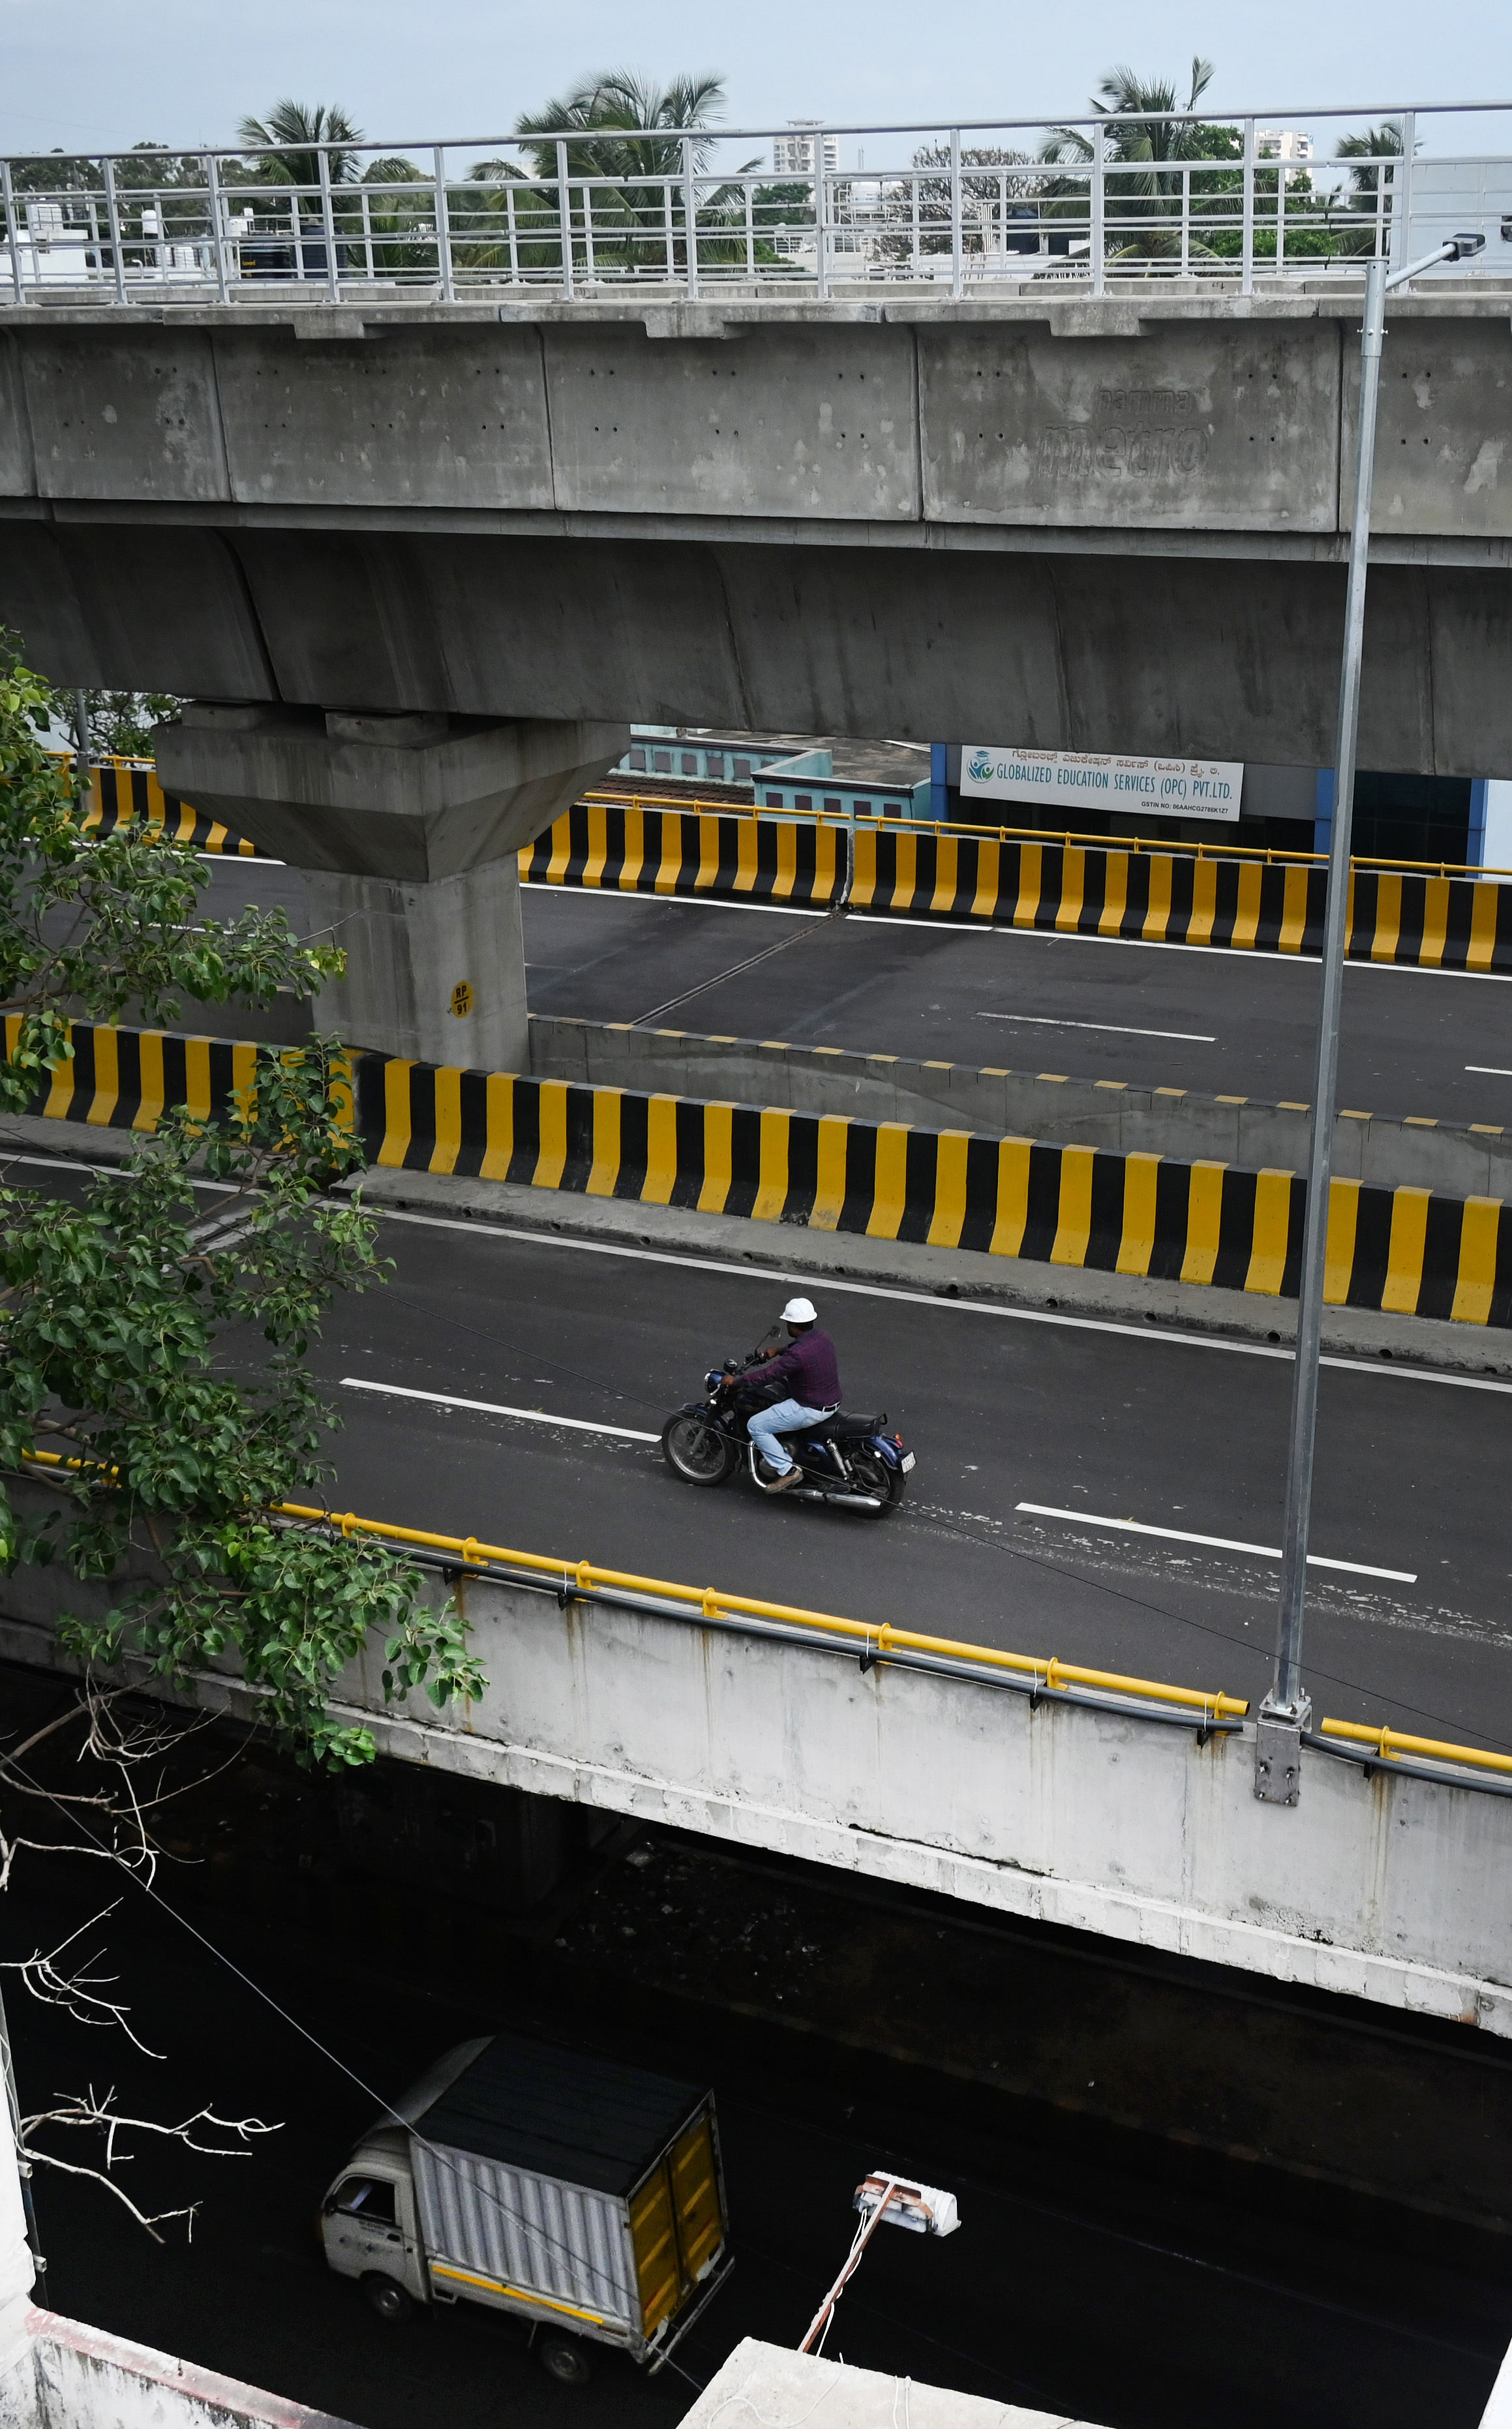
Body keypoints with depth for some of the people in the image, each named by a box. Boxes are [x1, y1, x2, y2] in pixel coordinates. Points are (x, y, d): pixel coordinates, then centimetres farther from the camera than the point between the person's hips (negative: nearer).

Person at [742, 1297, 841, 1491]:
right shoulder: (823, 1339, -1)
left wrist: (737, 1380, -13)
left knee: (756, 1426, -3)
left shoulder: (798, 1354, -28)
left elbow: (769, 1374, -23)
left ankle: (788, 1470, -3)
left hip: (812, 1409, -9)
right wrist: (779, 1351, 23)